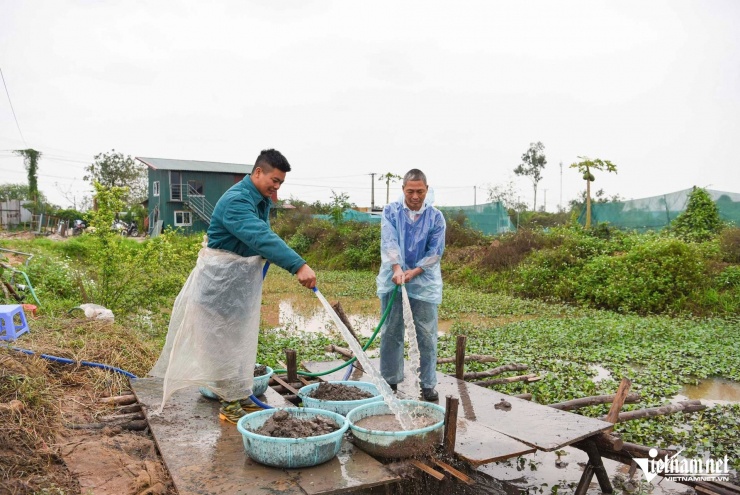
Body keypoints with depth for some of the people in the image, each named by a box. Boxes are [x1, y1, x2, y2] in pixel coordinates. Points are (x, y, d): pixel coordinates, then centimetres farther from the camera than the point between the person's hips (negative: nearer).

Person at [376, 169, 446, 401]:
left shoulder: (436, 216, -1)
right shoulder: (391, 211, -1)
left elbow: (436, 252, -2)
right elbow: (389, 241, -14)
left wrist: (414, 272, -15)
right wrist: (397, 269, -29)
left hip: (424, 281, 0)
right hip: (392, 279, 1)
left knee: (427, 336, 2)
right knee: (391, 333, 8)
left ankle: (428, 384, 14)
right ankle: (390, 380, 21)